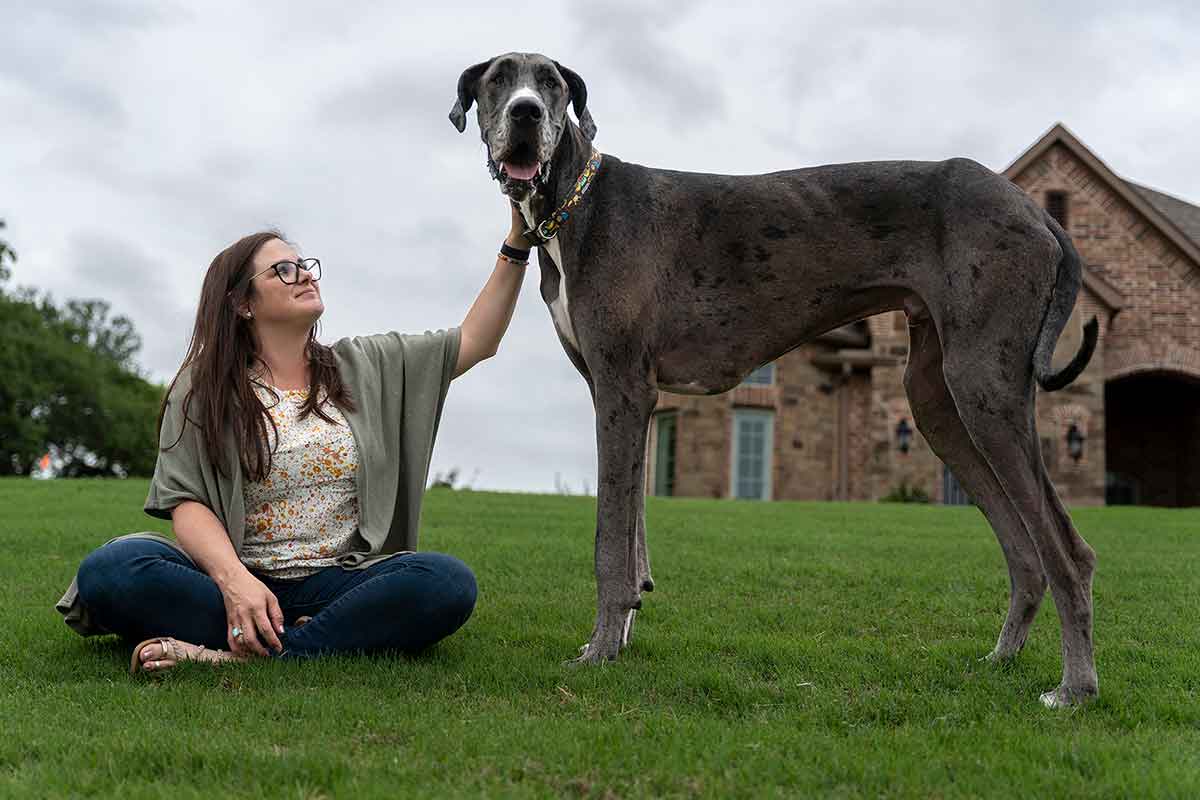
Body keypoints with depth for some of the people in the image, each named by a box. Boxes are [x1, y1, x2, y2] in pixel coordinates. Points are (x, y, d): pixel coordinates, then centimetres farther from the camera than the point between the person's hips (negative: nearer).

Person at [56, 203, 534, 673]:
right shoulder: (203, 389, 5)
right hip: (238, 579, -1)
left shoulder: (363, 367, 14)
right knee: (111, 568, -29)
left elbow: (475, 341, 14)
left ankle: (241, 655, -31)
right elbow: (186, 503, -4)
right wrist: (234, 579, -24)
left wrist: (516, 243, 5)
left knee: (449, 582, -29)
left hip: (339, 583, 2)